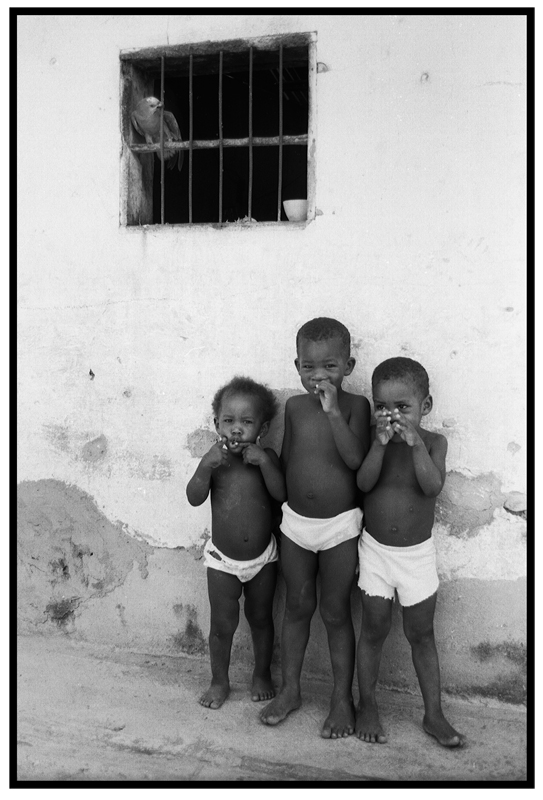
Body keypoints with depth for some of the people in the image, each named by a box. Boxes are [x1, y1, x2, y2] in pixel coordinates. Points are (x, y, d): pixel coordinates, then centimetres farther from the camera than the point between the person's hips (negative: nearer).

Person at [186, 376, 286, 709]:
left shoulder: (266, 457, -10)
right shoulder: (215, 459, -11)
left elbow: (281, 494, -22)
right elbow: (194, 498, -19)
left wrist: (265, 462, -32)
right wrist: (207, 466, -32)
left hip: (262, 556, 1)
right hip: (223, 559, 0)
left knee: (260, 618, 17)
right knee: (223, 624, 9)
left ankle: (262, 675, 38)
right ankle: (220, 681, 30)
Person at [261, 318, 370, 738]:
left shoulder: (355, 404, -11)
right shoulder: (294, 406, 0)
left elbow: (355, 458, -24)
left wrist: (333, 410, -28)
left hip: (340, 526, -3)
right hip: (295, 522, 4)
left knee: (336, 613, 8)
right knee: (297, 607, 16)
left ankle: (343, 698, 26)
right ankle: (290, 688, 33)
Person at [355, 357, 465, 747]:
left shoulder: (434, 442, -9)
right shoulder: (373, 438, -8)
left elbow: (433, 486, -23)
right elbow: (364, 483, -20)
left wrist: (415, 443, -33)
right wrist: (381, 442, -31)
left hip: (417, 552, 0)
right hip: (375, 549, 0)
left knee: (422, 633, 11)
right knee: (374, 629, 11)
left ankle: (434, 714, 26)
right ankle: (367, 705, 29)